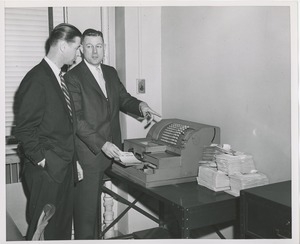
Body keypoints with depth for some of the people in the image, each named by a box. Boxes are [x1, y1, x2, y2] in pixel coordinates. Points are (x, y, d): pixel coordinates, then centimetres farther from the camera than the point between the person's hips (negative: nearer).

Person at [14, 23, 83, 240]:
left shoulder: (60, 79, 13)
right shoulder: (36, 79, -15)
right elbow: (24, 129, -17)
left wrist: (73, 160, 14)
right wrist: (42, 161, -17)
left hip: (65, 168, 8)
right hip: (46, 171, -8)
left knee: (64, 226, 17)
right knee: (44, 230, 5)